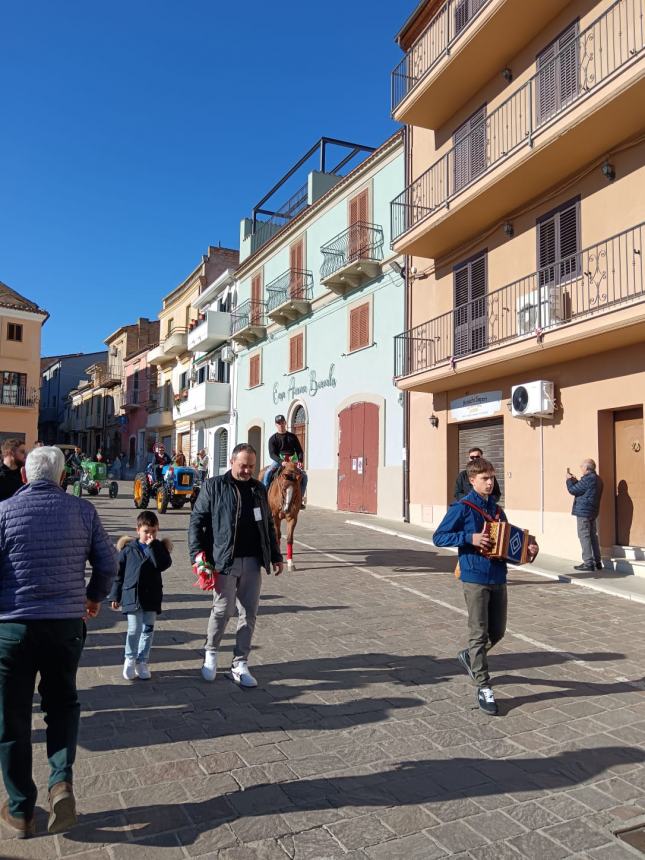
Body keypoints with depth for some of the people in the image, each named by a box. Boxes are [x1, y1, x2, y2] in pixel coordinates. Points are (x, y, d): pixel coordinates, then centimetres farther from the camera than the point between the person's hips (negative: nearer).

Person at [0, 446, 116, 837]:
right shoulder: (83, 510, -1)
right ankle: (61, 782, 6)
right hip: (67, 624, 2)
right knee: (62, 703, 23)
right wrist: (95, 596, 19)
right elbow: (108, 562, 1)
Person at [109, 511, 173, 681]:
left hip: (152, 597, 2)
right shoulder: (129, 549, 0)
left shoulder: (159, 547, 2)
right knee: (134, 629, -3)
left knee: (148, 630, 8)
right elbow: (119, 573, 5)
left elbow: (163, 564, -18)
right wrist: (115, 596, 5)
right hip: (132, 596, -1)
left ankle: (142, 662, 21)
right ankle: (130, 660, 18)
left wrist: (152, 546, -18)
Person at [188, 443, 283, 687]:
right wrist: (198, 552, -12)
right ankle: (211, 652, 27)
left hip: (253, 562, 4)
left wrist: (276, 556, 18)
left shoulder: (259, 489, 14)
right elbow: (197, 520, -2)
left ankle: (240, 665, 19)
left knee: (249, 613, 6)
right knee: (223, 610, -1)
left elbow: (268, 524, 20)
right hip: (224, 560, -4)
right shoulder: (213, 486, 0)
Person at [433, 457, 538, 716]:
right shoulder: (462, 508, -8)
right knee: (479, 633, -1)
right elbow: (439, 537, -11)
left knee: (497, 631, 13)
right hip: (475, 579, -6)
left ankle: (470, 657, 39)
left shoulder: (496, 509, 12)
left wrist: (526, 547, 3)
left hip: (498, 578, 6)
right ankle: (483, 688, 9)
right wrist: (470, 537, -21)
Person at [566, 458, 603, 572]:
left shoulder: (587, 478, -18)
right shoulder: (597, 479, 15)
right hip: (592, 512, 10)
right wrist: (575, 481, 15)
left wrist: (569, 479, 2)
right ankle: (597, 562, 18)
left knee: (584, 536, -6)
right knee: (593, 536, 14)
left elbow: (573, 490, -14)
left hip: (583, 511, -10)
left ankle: (588, 563, -6)